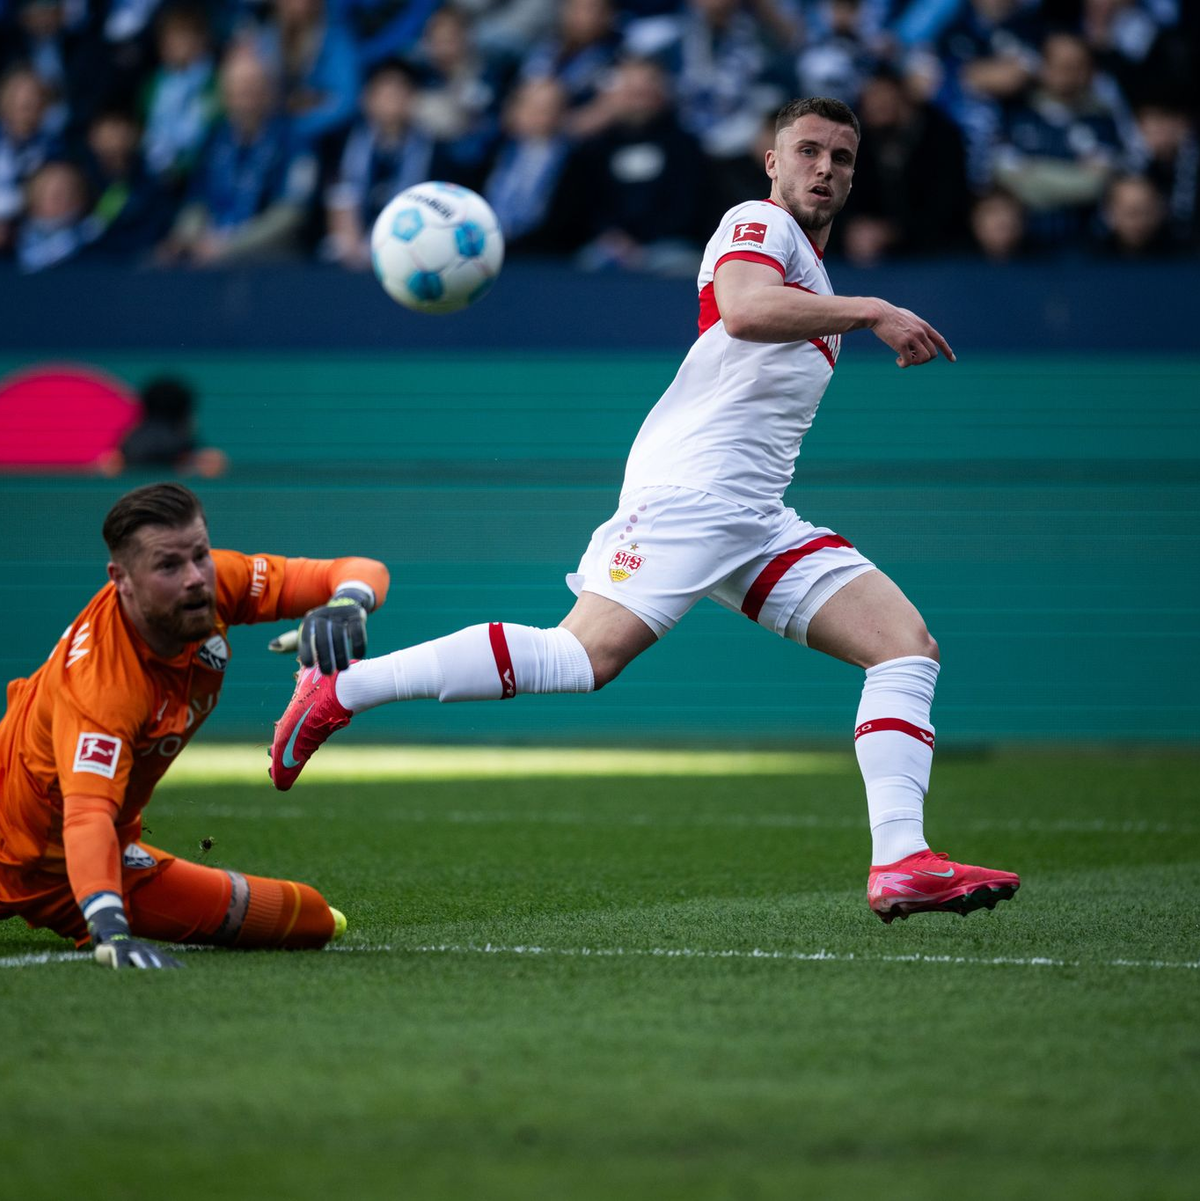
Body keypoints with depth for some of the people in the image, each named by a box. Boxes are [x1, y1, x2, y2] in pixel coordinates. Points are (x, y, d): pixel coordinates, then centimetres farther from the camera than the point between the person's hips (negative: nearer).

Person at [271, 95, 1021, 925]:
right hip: (689, 486, -9)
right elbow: (744, 309, -23)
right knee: (587, 656, -24)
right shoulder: (759, 224, 1)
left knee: (909, 646, -4)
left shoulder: (813, 277, 29)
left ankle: (900, 863, -15)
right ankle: (338, 687, -15)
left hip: (757, 516, 9)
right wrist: (871, 312, -20)